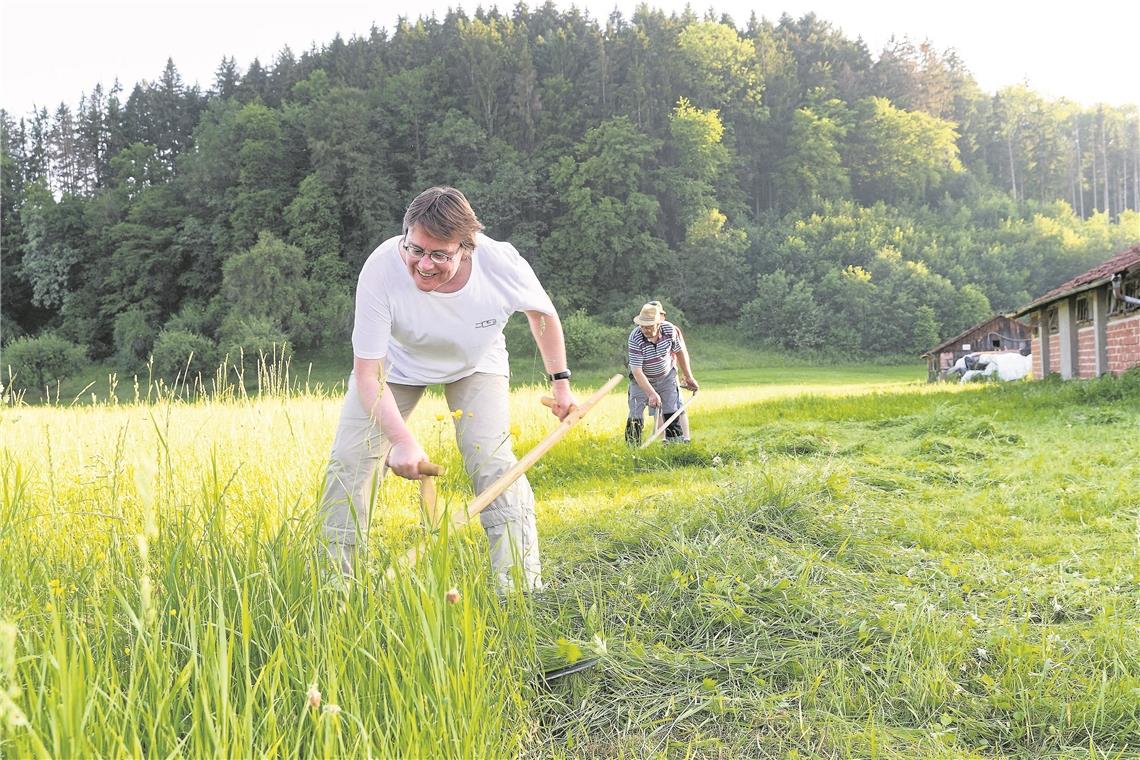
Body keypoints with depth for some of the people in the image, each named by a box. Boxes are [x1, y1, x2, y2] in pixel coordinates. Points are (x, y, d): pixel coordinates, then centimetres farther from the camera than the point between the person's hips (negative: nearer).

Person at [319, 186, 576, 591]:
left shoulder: (503, 265, -34)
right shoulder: (380, 270, -37)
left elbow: (542, 314, -8)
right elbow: (367, 374, -32)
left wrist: (560, 381, -2)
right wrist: (402, 439, -45)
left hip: (476, 365, 0)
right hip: (397, 364, 0)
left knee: (493, 464, -17)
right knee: (348, 463, -7)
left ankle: (522, 583, -6)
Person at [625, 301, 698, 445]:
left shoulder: (670, 329, -19)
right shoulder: (635, 339, -29)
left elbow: (680, 351, 0)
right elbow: (637, 371, -29)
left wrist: (688, 377, 5)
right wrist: (652, 394, -36)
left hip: (666, 377, 2)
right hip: (642, 380, -2)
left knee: (673, 409, -5)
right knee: (635, 415, -8)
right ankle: (631, 446, 0)